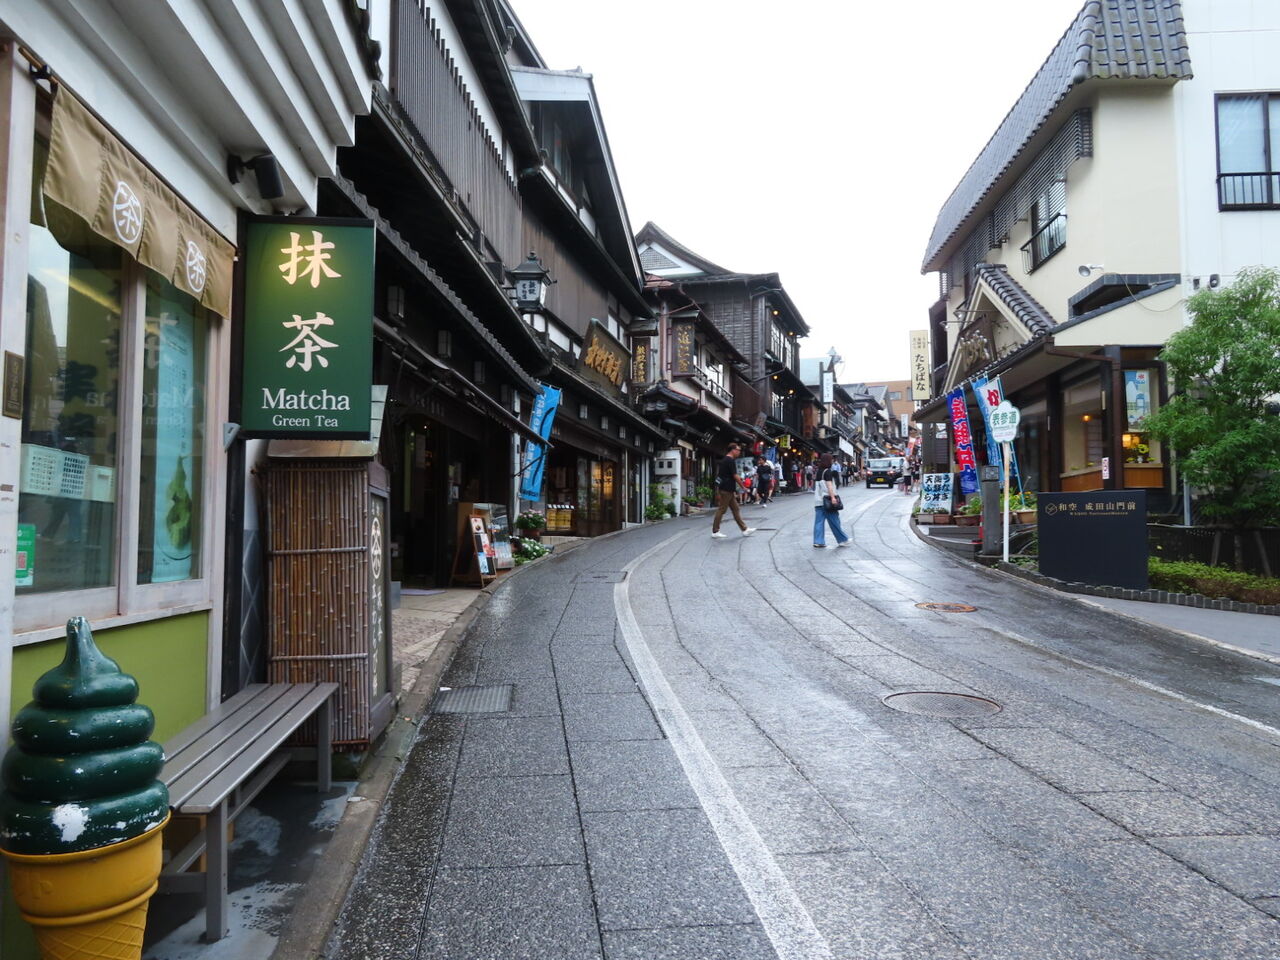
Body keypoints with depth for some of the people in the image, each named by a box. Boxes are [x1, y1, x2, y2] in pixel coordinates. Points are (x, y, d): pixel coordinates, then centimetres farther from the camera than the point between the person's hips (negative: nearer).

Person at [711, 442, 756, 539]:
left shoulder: (724, 460, 15)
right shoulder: (731, 461, -15)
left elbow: (718, 474, 19)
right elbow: (735, 476, -17)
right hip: (727, 490, -10)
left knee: (735, 509, 10)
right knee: (721, 509, -4)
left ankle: (744, 529, 14)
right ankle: (715, 531, 1)